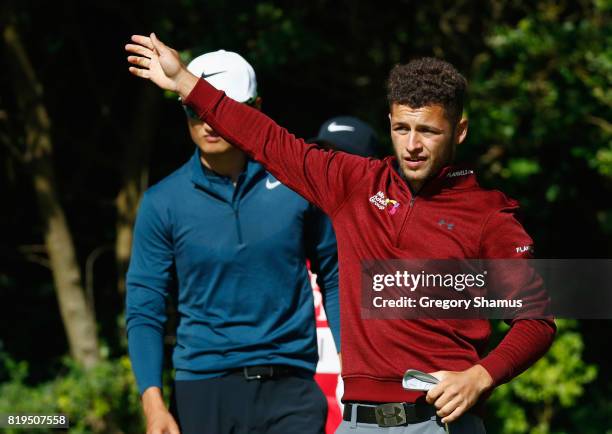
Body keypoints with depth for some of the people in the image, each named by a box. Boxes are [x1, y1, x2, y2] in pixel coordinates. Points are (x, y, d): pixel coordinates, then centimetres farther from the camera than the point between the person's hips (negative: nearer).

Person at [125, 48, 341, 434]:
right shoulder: (163, 203, 0)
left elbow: (333, 277, 10)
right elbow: (145, 311, -1)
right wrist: (154, 402, -13)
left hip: (290, 387, 0)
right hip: (203, 388, 1)